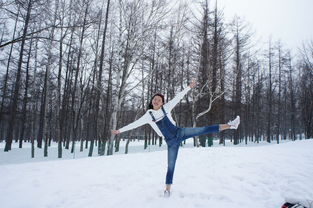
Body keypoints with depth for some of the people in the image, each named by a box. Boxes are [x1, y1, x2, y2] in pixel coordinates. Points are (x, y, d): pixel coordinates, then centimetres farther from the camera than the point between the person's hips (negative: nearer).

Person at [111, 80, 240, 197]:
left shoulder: (166, 107, 0)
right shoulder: (148, 116, -1)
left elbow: (178, 97, 0)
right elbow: (134, 124, 4)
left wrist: (189, 87, -2)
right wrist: (119, 130, 6)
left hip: (180, 133, 1)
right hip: (171, 142, -1)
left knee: (203, 130, -7)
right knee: (171, 165, 0)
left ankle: (230, 125, -3)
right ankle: (167, 189, 14)